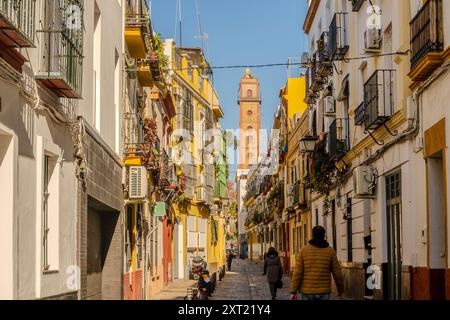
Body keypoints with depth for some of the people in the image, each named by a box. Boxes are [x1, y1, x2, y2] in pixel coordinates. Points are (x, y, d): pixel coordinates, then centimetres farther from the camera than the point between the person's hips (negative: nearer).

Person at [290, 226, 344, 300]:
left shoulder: (304, 250, -2)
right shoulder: (330, 251, -1)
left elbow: (297, 272, -7)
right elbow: (337, 273, 2)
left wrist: (293, 292, -5)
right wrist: (340, 289, 16)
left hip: (307, 291, 1)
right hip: (323, 292, -1)